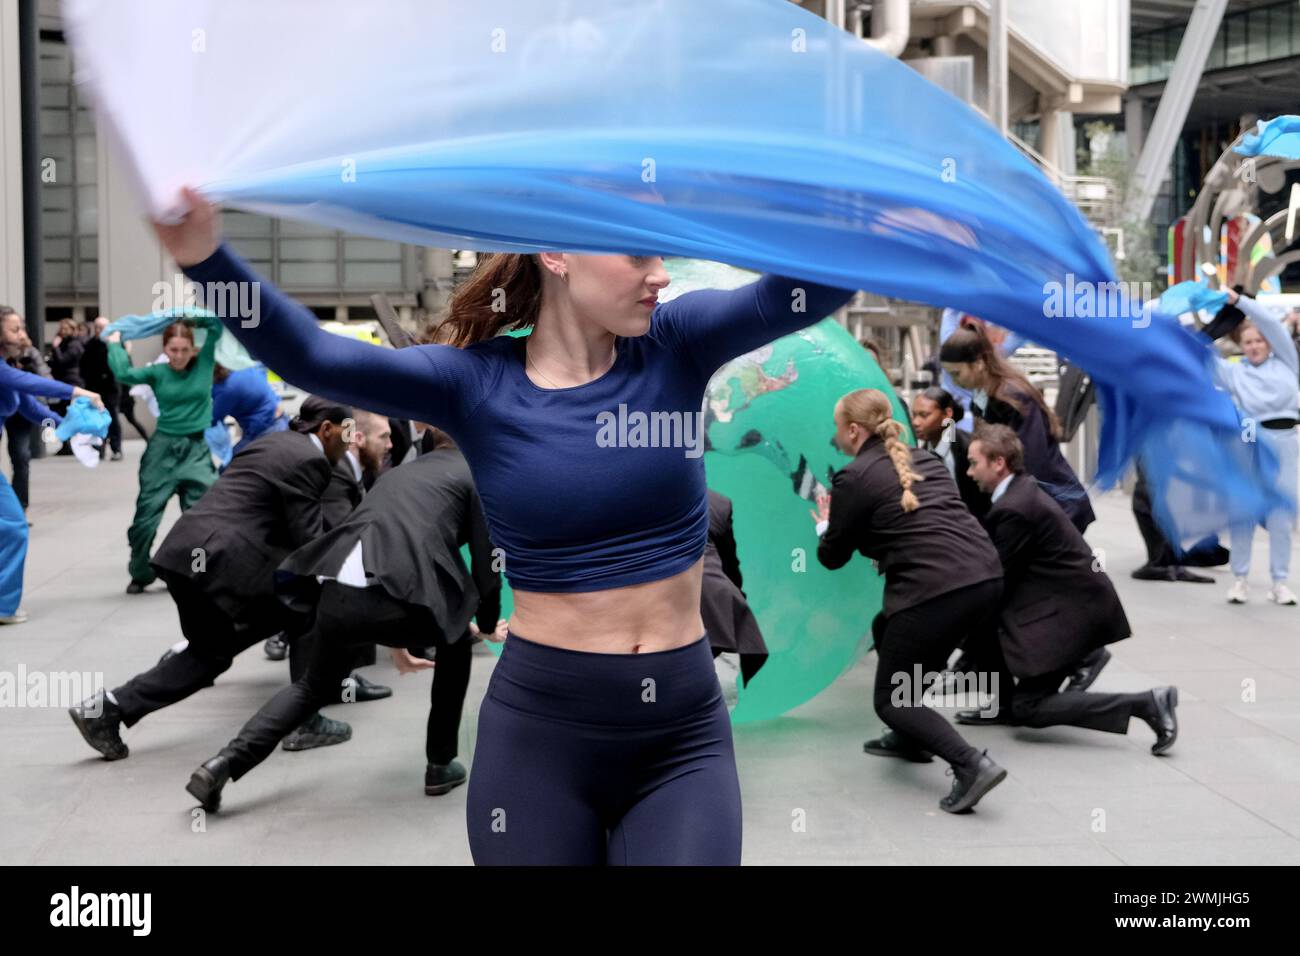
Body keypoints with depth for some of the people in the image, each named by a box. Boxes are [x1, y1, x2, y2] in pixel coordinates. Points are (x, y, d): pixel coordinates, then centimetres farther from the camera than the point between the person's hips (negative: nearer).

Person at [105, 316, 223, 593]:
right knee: (146, 514, 4)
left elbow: (216, 324, -5)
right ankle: (140, 574, 23)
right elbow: (123, 373, -16)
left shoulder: (203, 364, 1)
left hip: (197, 449, 0)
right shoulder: (157, 372, -1)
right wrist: (115, 344, -2)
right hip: (163, 448, 0)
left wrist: (186, 318, 1)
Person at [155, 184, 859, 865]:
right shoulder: (475, 383, -6)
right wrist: (204, 256, -33)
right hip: (538, 727, -1)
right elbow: (310, 357, -17)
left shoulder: (674, 348, -2)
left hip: (683, 734, 1)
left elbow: (819, 281, -14)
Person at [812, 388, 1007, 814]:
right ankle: (908, 738, 36)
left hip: (936, 592, -8)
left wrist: (825, 526, 28)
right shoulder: (925, 459, 20)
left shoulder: (853, 479, -2)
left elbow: (833, 557, 9)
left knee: (889, 700, 6)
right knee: (885, 628, 31)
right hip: (987, 577, 8)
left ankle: (971, 765, -13)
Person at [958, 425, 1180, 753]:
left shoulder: (1012, 509, -21)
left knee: (1028, 707, -7)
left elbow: (997, 579, -14)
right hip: (1072, 598, 10)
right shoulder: (1021, 489, 8)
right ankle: (1003, 703, 24)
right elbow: (998, 570, 11)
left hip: (1074, 609, -10)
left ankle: (1145, 703, -11)